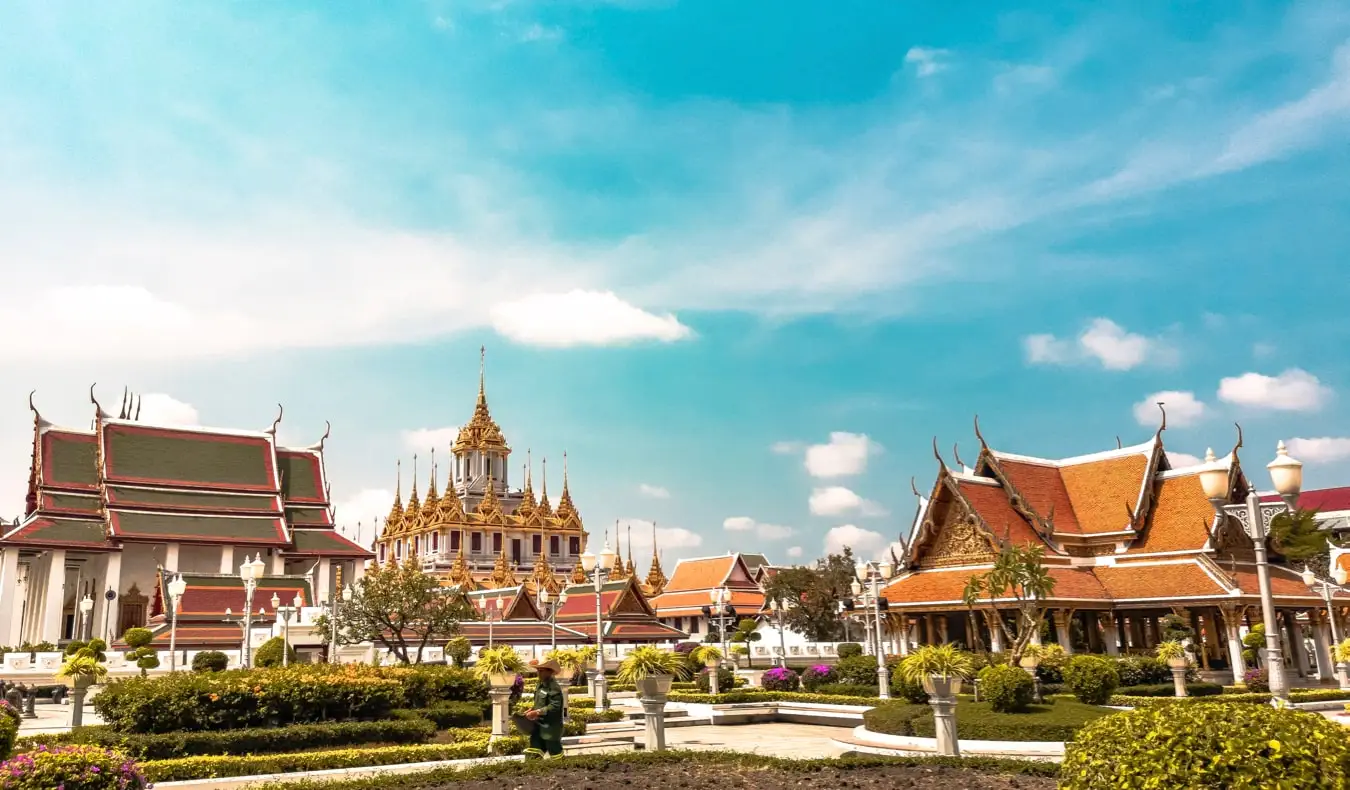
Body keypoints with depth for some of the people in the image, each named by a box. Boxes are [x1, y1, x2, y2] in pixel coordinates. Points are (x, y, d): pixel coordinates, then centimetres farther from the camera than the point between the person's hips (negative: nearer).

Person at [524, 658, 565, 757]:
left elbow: (555, 706, -26)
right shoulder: (540, 685, 11)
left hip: (551, 728, -9)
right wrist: (531, 710, 6)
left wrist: (537, 712, -26)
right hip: (538, 727, 9)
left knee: (555, 752, 5)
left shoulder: (554, 687, -18)